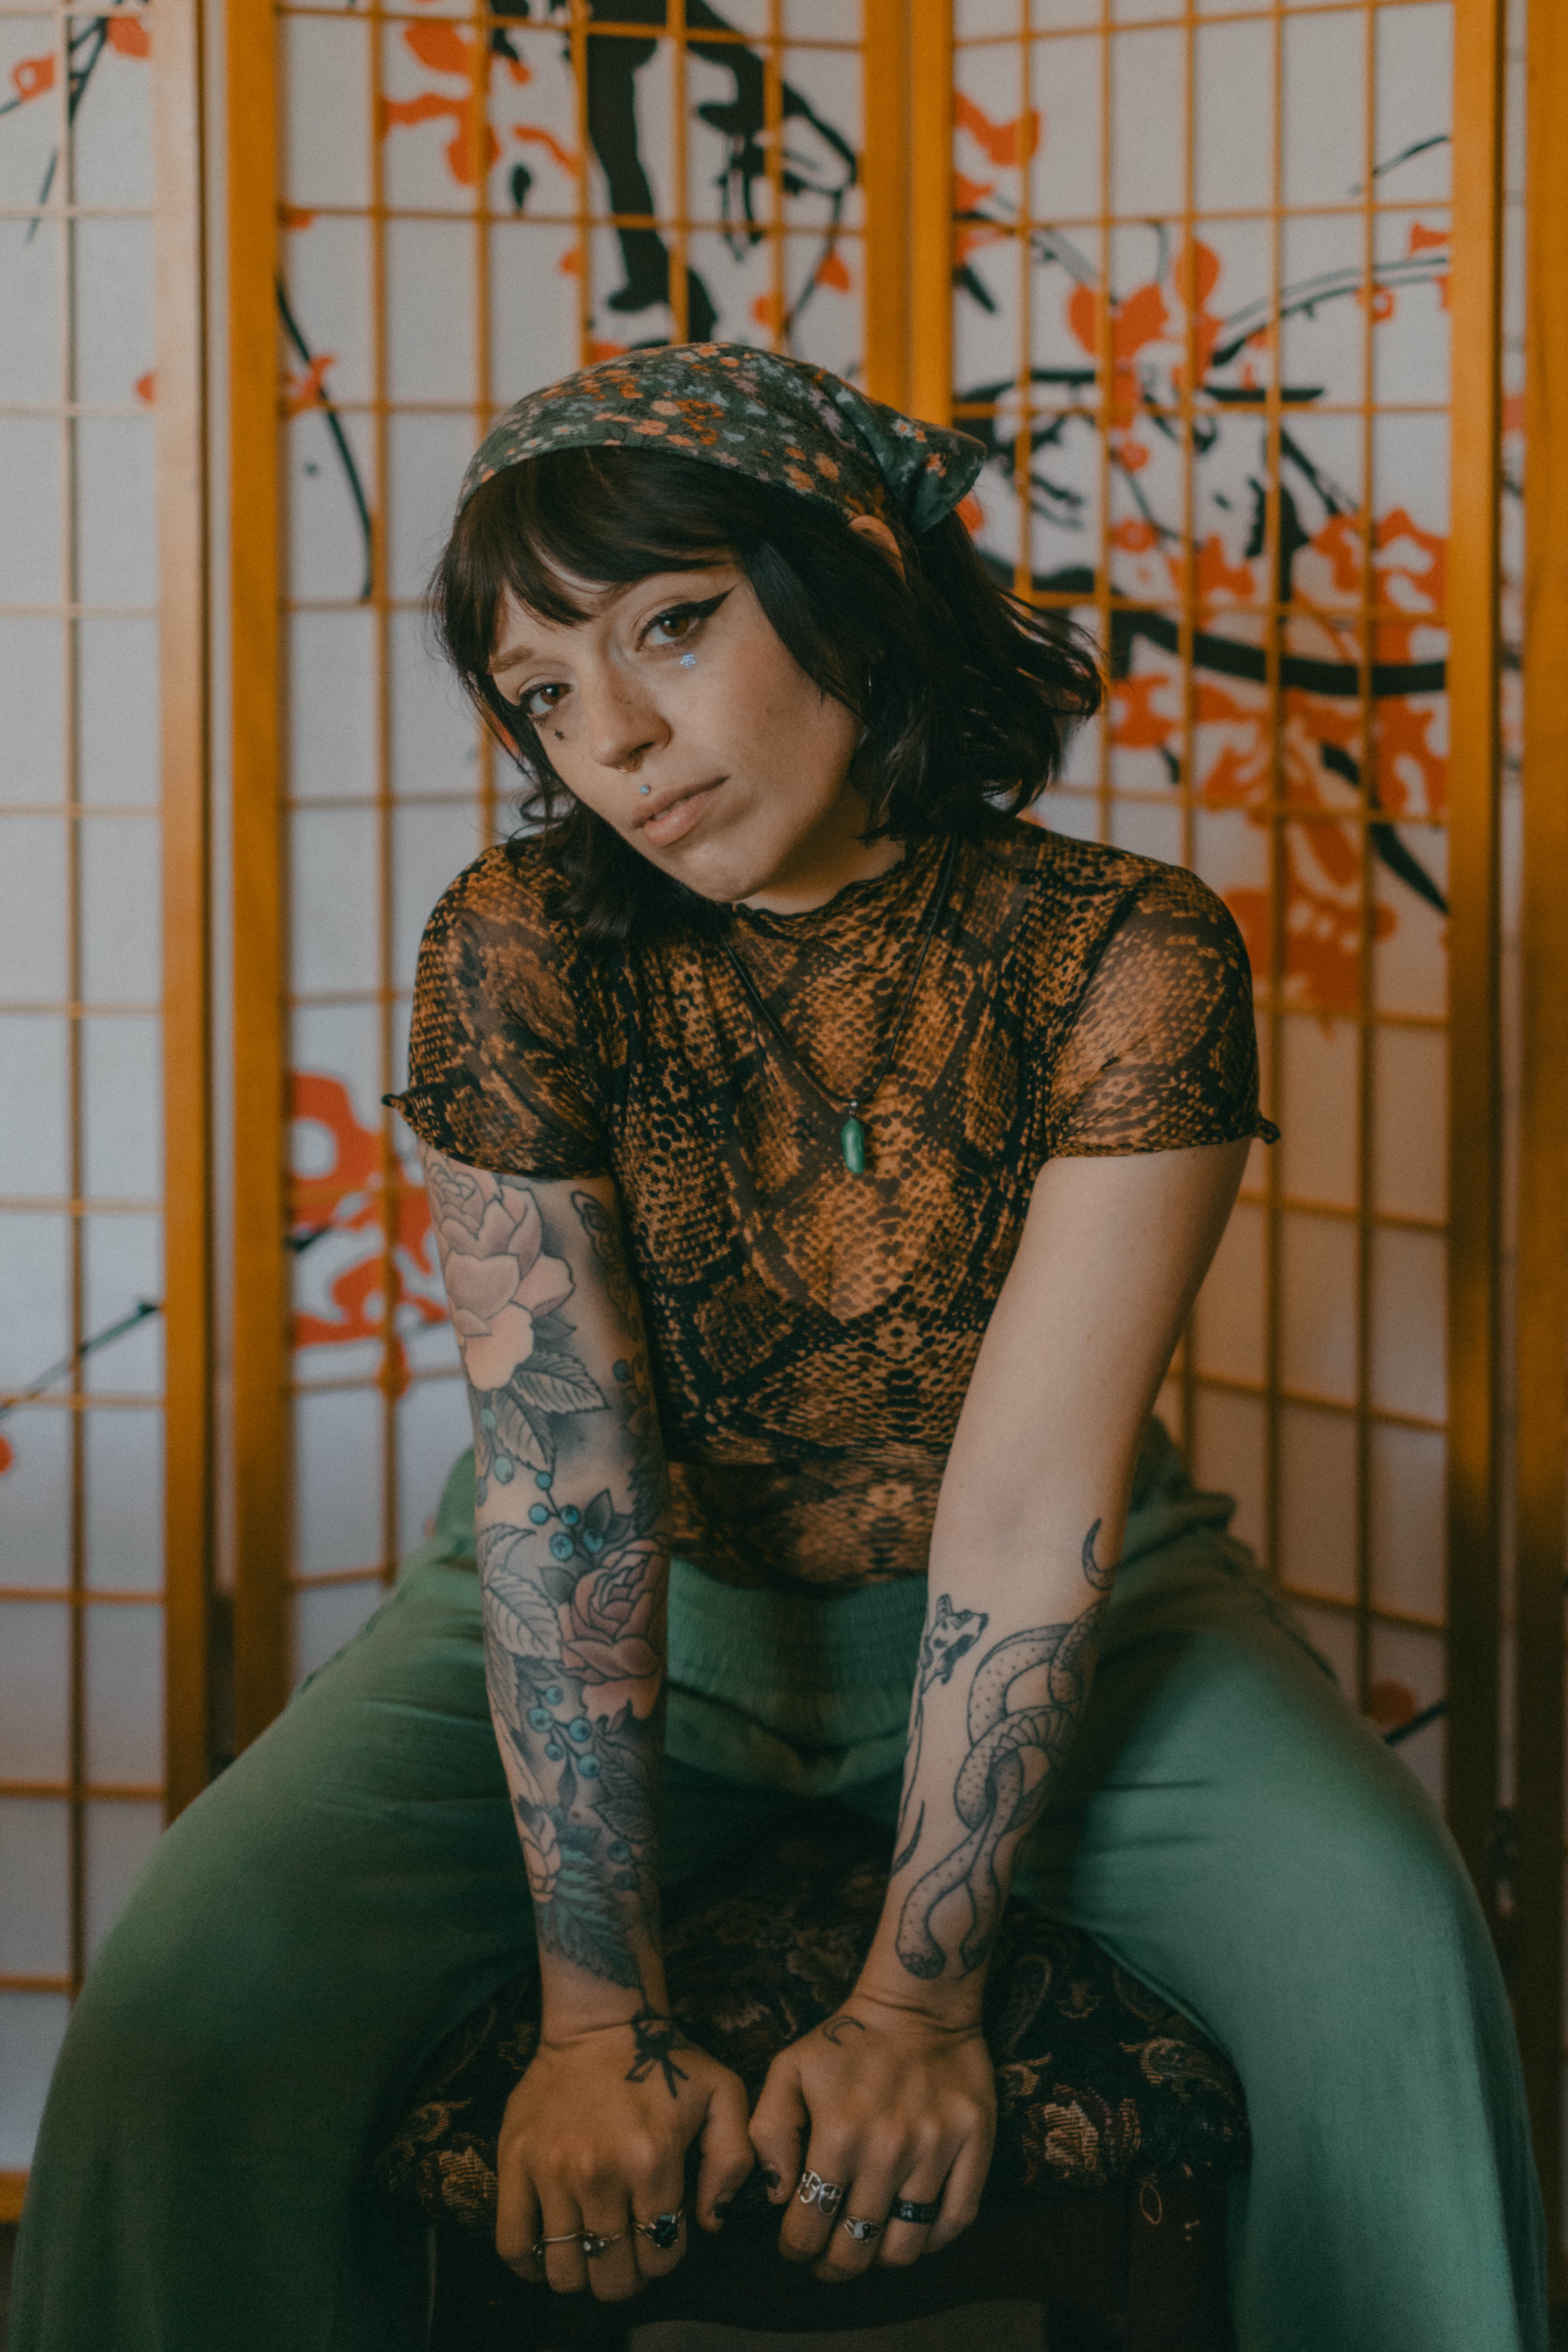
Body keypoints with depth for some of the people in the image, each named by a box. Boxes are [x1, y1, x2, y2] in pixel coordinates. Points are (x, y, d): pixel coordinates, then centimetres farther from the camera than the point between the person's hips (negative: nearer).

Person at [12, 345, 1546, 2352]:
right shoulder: (524, 949, -15)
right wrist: (603, 2011, -26)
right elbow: (564, 1487, -20)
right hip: (631, 1617, 1)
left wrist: (917, 1993, -27)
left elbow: (1032, 1502, -22)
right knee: (195, 2002, -22)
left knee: (1381, 1944, -27)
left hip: (1055, 1626, 0)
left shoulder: (1127, 959, -17)